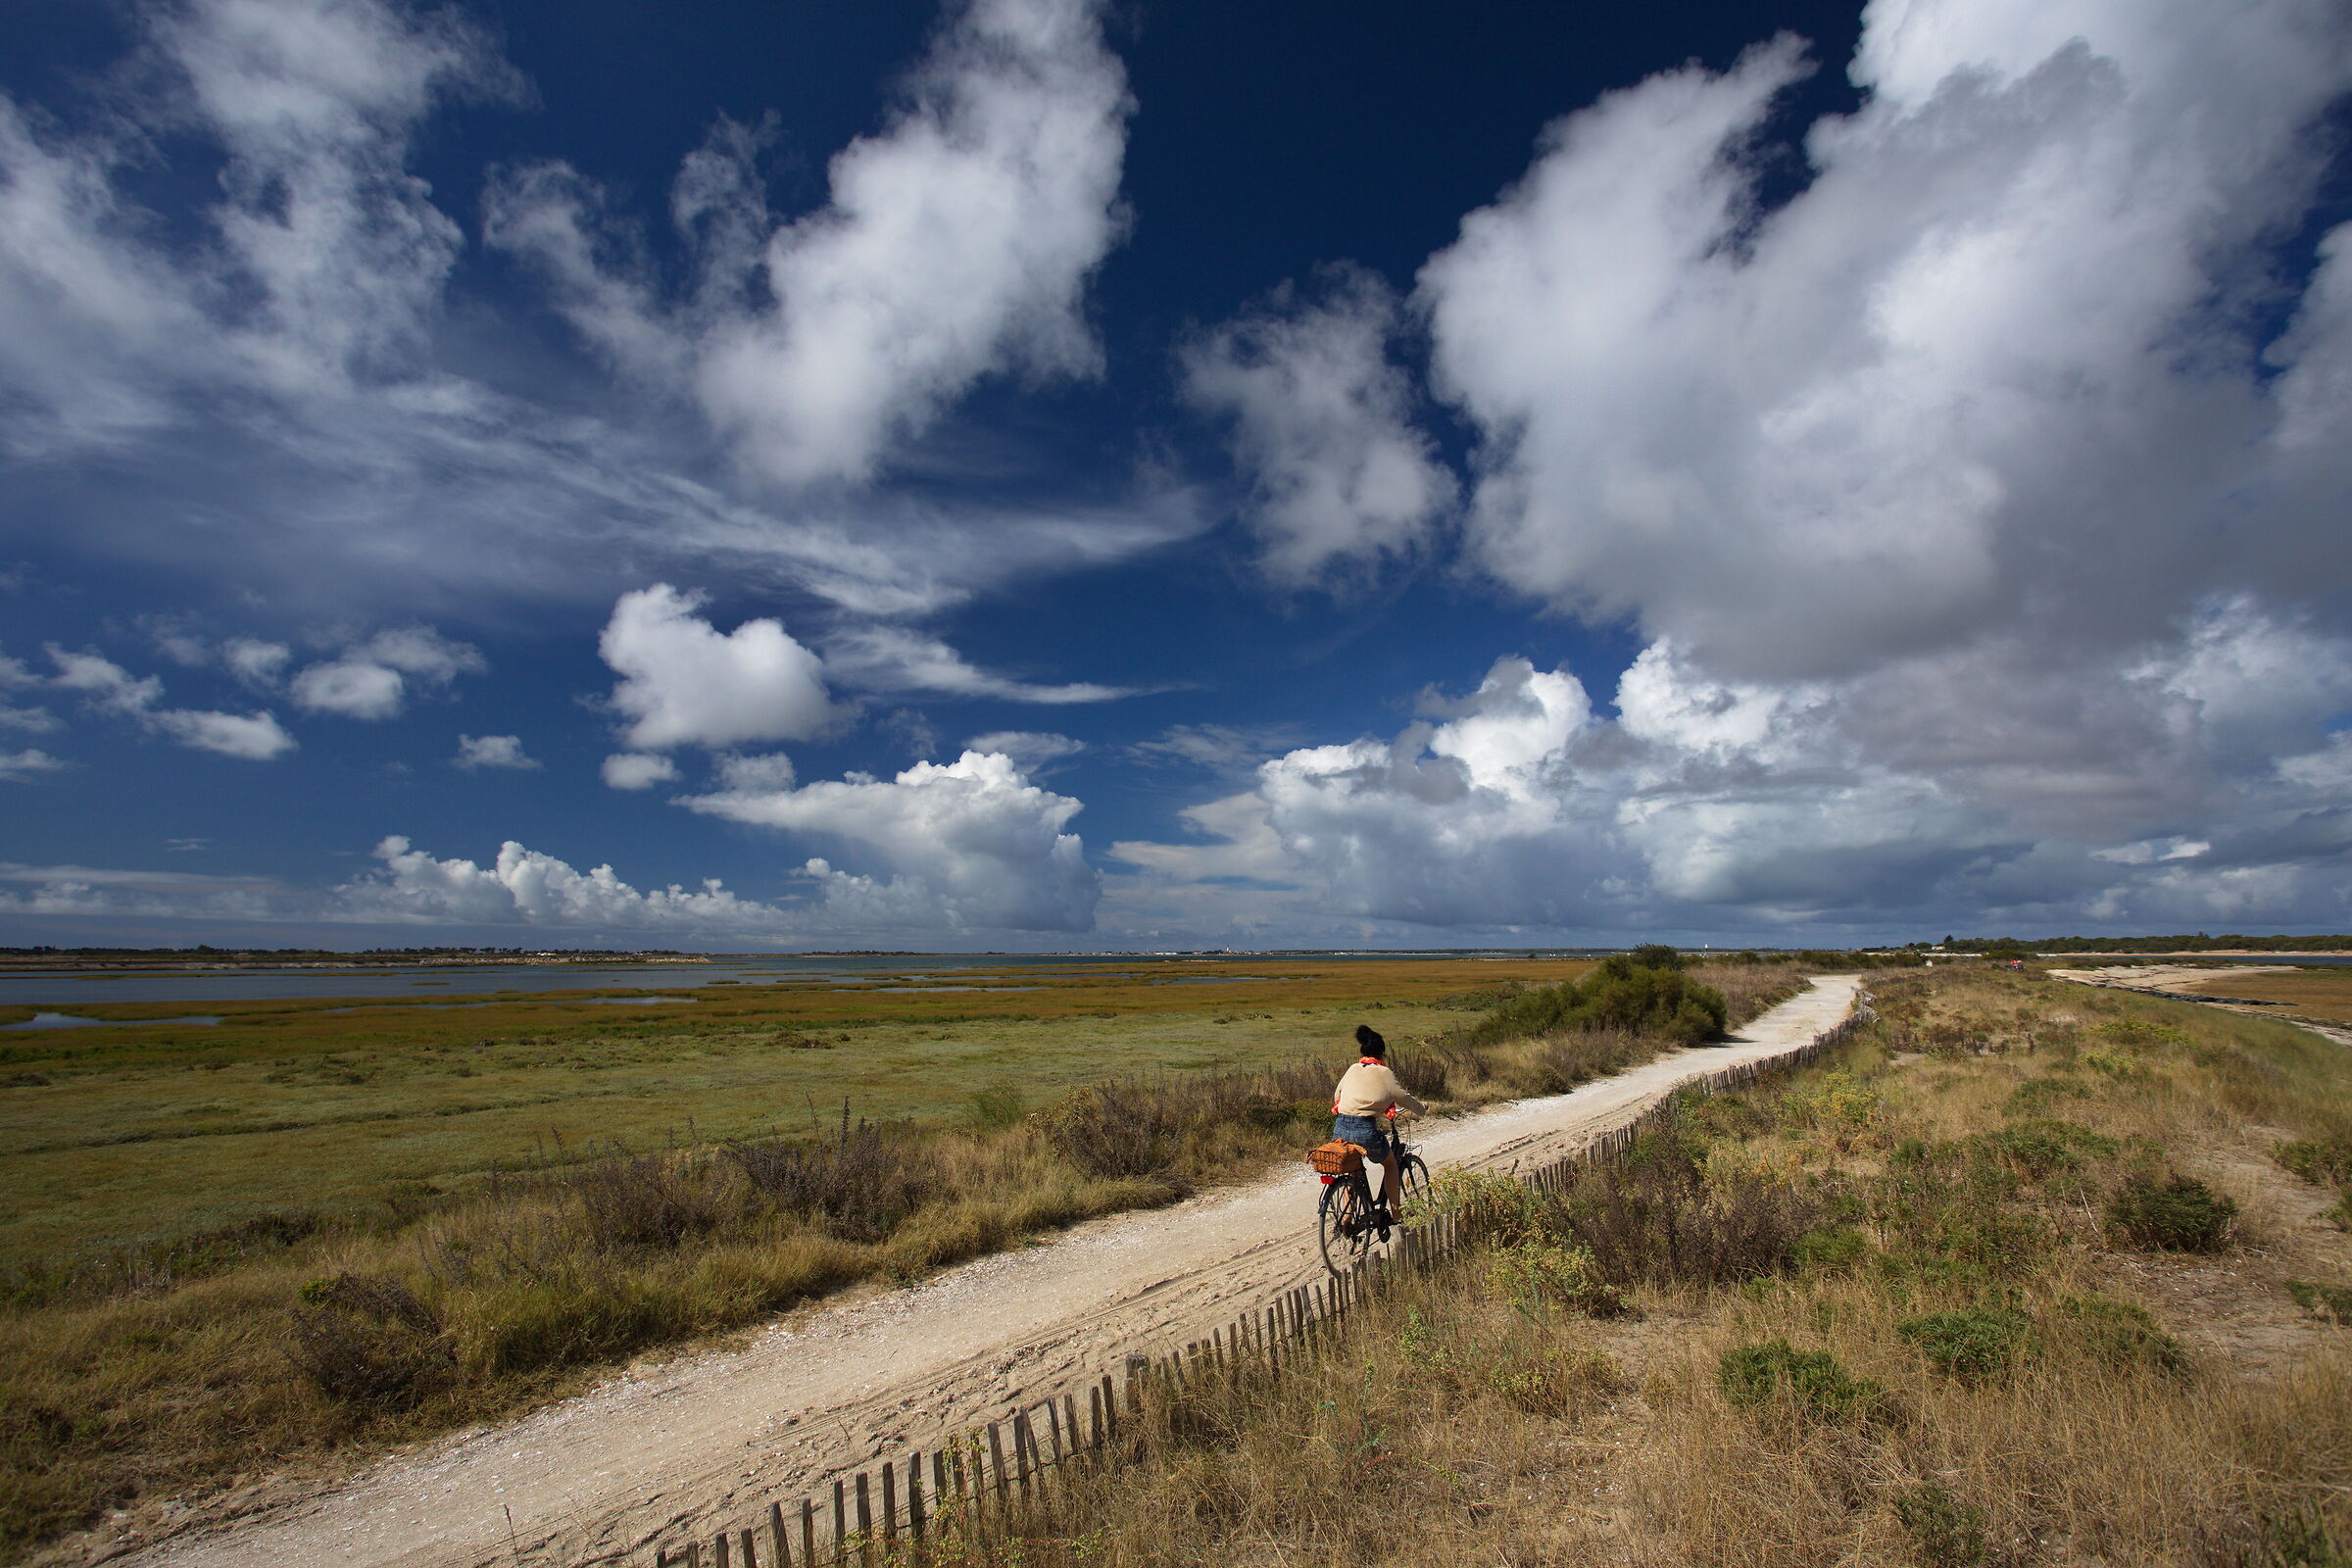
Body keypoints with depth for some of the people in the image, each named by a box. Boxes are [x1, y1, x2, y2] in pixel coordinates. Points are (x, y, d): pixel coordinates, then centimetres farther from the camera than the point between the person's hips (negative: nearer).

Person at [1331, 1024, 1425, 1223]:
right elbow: (1405, 1099, 9)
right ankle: (1393, 1212, 25)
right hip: (1366, 1130, -4)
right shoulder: (1384, 1074, 1)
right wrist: (1422, 1108, 29)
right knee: (1390, 1164, 25)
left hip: (1341, 1127, 4)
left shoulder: (1352, 1070, 14)